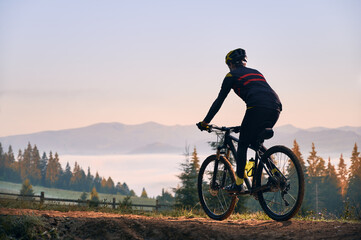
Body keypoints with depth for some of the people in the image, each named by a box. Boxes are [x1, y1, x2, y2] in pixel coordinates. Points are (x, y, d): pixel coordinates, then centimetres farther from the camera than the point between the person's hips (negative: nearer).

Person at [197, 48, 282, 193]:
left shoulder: (232, 75, 15)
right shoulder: (255, 72, 34)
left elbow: (219, 101, 13)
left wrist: (205, 122, 20)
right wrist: (249, 122, 51)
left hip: (258, 108, -6)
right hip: (275, 107, 6)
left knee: (242, 145, 6)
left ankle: (238, 184, 3)